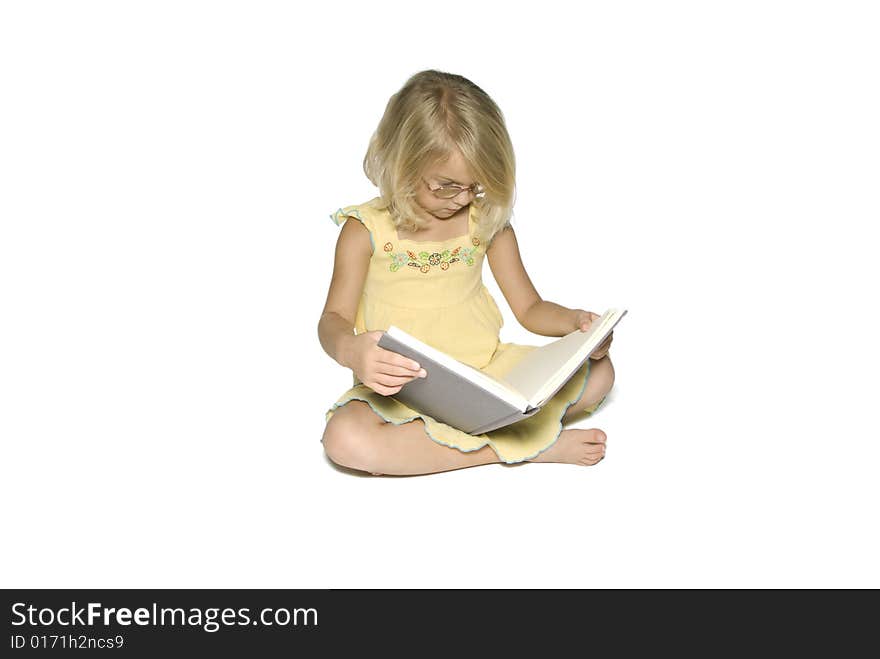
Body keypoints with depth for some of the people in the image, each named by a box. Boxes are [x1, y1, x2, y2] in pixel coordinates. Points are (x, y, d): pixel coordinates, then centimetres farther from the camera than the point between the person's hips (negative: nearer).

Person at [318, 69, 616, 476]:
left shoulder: (488, 221, 4)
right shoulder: (367, 230, -4)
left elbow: (529, 308, 9)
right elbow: (333, 319, -8)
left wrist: (575, 321, -13)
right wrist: (350, 350, -33)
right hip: (404, 385, -3)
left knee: (599, 373, -14)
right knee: (344, 438, -35)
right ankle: (526, 444, -28)